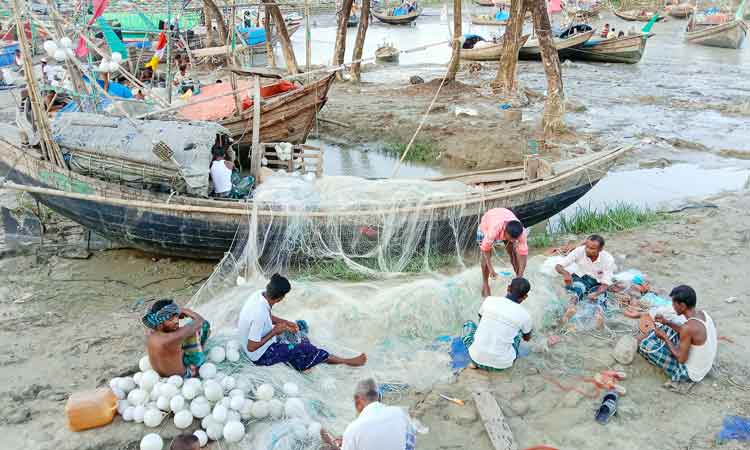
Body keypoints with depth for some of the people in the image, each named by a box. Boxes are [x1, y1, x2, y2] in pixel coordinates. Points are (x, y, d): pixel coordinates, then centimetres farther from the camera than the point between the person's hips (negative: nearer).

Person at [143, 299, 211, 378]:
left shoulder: (149, 332, -17)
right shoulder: (171, 338, -40)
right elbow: (199, 320, -29)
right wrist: (182, 310, -15)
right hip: (183, 374, -7)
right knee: (203, 324, -5)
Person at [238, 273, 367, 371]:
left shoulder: (259, 295, -12)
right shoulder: (260, 314, -37)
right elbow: (251, 347, -29)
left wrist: (285, 323, -1)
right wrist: (275, 331, -22)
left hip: (256, 337, 8)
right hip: (261, 354, -8)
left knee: (300, 337, 11)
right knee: (305, 349, -6)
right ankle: (346, 361, 5)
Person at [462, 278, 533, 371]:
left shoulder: (489, 300, -3)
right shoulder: (524, 315, -6)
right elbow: (527, 338, 18)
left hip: (477, 358, 0)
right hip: (502, 365, 0)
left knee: (468, 324, 28)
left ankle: (476, 362, 12)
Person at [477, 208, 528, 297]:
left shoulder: (521, 231, -37)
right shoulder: (494, 230, -47)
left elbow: (523, 253, -30)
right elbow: (485, 248, -34)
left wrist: (520, 277, -31)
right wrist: (491, 269, -36)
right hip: (486, 225, -3)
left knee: (514, 253, -3)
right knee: (486, 257, -8)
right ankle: (485, 284, 10)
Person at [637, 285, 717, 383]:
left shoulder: (688, 326, -33)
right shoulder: (703, 314, -7)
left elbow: (681, 359, -25)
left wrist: (665, 337, -14)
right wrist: (667, 322, 6)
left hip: (690, 373, -8)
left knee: (645, 344, -9)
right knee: (664, 328, 16)